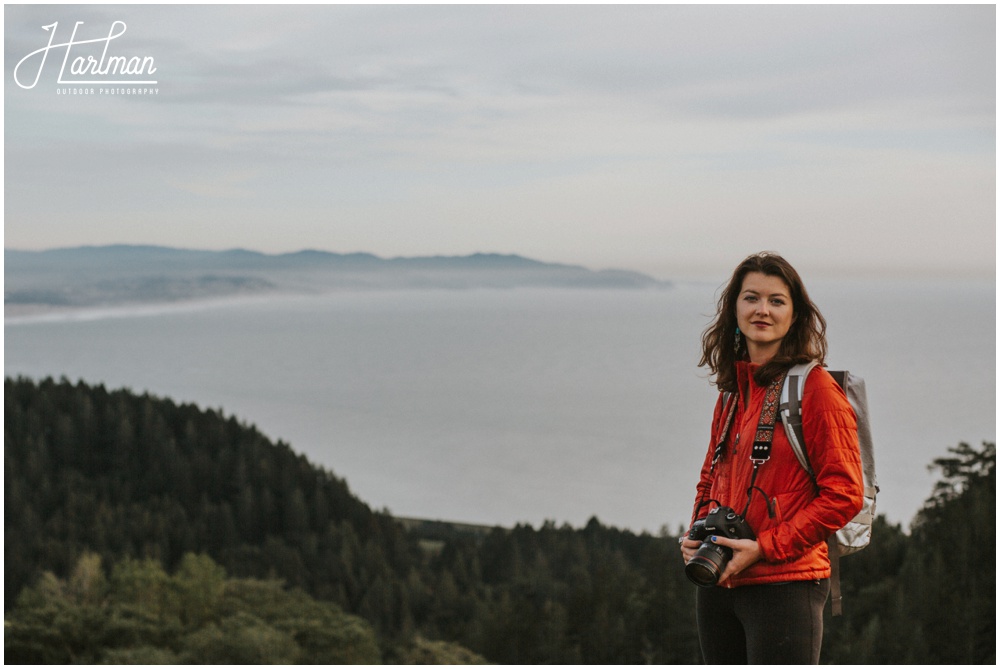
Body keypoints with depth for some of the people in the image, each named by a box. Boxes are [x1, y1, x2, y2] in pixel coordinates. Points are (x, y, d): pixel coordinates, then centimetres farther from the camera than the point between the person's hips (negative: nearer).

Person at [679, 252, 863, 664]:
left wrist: (765, 547, -15)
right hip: (719, 582, 7)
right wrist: (697, 535, 4)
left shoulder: (815, 386, -8)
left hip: (785, 582, -7)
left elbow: (844, 492, -12)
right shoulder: (731, 391, 13)